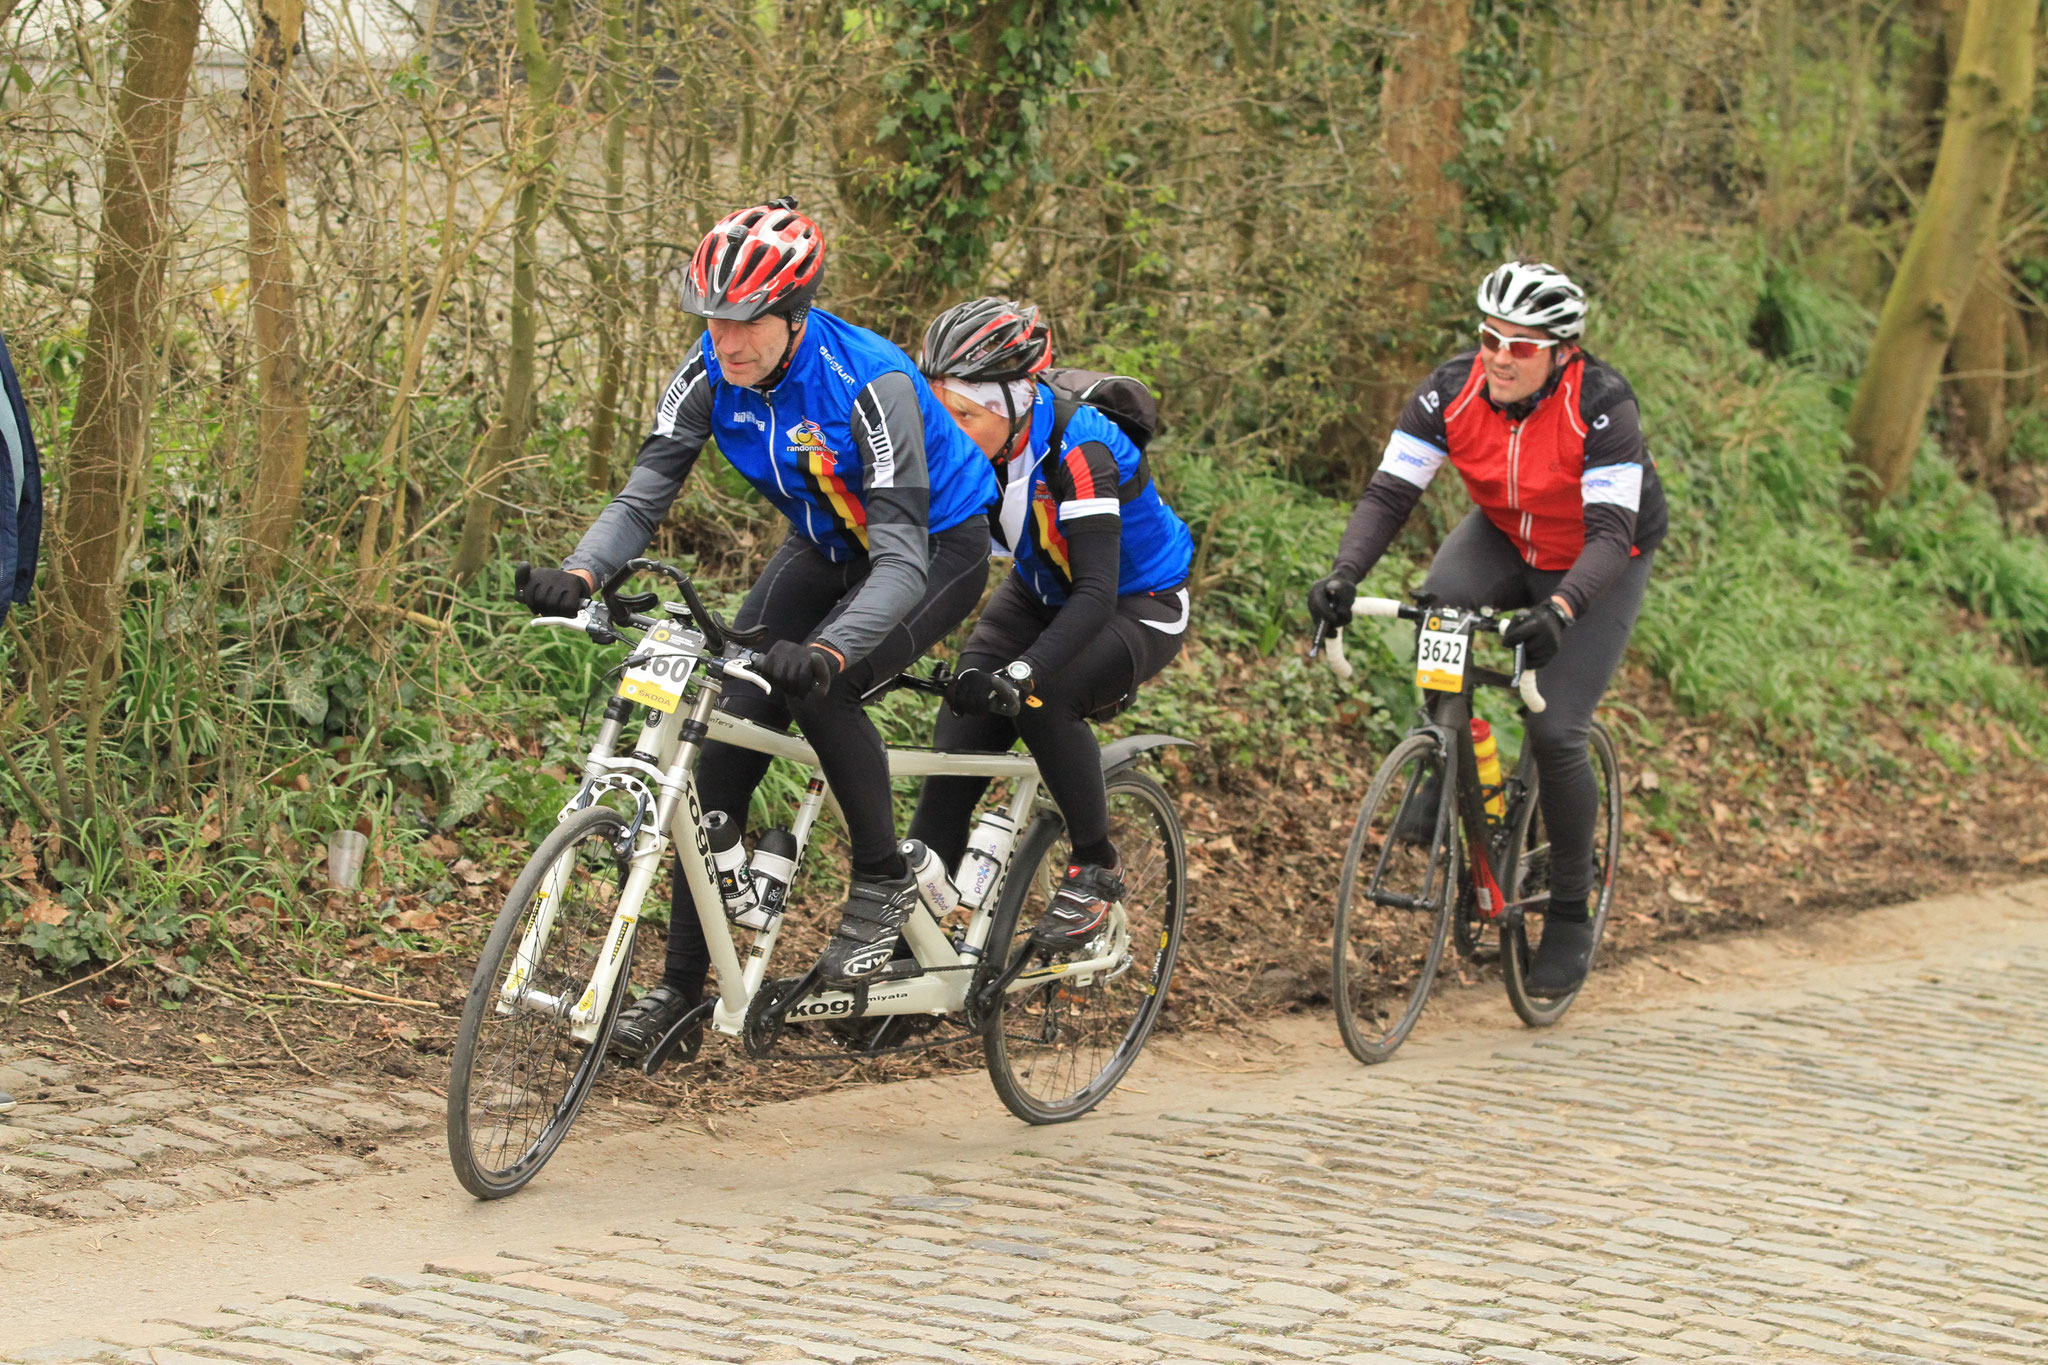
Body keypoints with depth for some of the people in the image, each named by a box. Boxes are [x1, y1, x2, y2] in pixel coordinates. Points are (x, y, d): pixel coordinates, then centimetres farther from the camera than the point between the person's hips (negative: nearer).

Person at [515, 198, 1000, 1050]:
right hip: (825, 552, 6)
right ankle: (681, 987, -4)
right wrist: (578, 575, -39)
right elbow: (644, 495, -18)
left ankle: (883, 882, -8)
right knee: (729, 728, -9)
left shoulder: (869, 383, -34)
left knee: (816, 686, -32)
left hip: (939, 549, -6)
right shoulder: (712, 374, -17)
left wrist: (826, 652, -55)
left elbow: (902, 558, -38)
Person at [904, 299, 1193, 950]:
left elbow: (1096, 592, -40)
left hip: (1139, 607, -6)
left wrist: (1022, 674, -52)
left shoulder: (1078, 452, -34)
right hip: (1041, 595, 6)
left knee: (1041, 697, -31)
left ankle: (1096, 868, -11)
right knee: (965, 717, -15)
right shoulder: (967, 443, -16)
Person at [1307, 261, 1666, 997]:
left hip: (1595, 564, -4)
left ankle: (1571, 917, 4)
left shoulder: (1601, 405, -31)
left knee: (1555, 731, -15)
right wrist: (1344, 576, -41)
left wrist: (1560, 610, -55)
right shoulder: (1453, 391, -21)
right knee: (1436, 607, -30)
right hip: (1503, 538, 4)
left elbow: (1611, 531, -38)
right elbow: (1388, 493, -23)